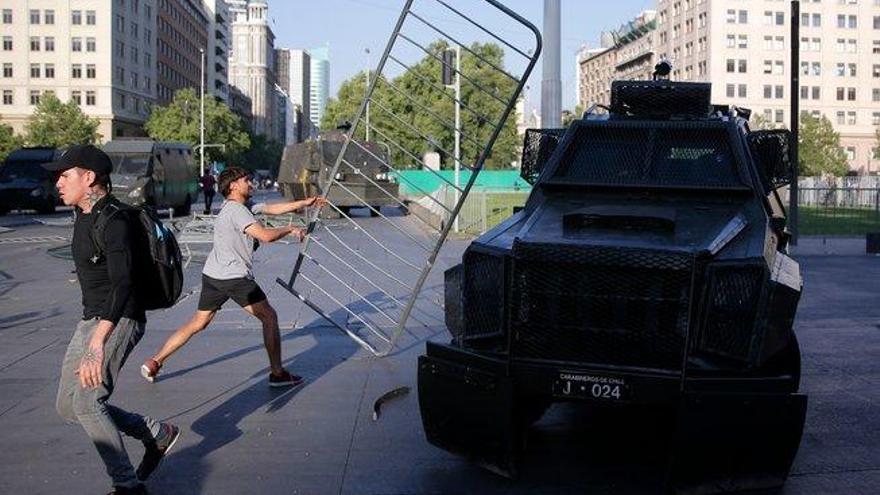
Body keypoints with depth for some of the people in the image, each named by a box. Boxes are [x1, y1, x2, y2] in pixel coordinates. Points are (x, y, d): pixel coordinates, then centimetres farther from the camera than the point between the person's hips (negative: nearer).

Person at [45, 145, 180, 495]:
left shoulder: (113, 220, -20)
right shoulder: (84, 215, 11)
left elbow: (122, 283, -31)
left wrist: (96, 344, -39)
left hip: (118, 320, -10)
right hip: (91, 319, 10)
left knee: (86, 402, -19)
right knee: (68, 406, 9)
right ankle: (157, 434, 20)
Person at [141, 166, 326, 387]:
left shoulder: (243, 206, 15)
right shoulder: (236, 210, -14)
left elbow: (274, 208, 19)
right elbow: (266, 235, -22)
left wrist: (305, 202, 17)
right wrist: (289, 229, -7)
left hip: (212, 275, 9)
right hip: (235, 277, -9)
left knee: (197, 323, 14)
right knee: (269, 317, 1)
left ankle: (154, 363, 14)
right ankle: (277, 373, 3)